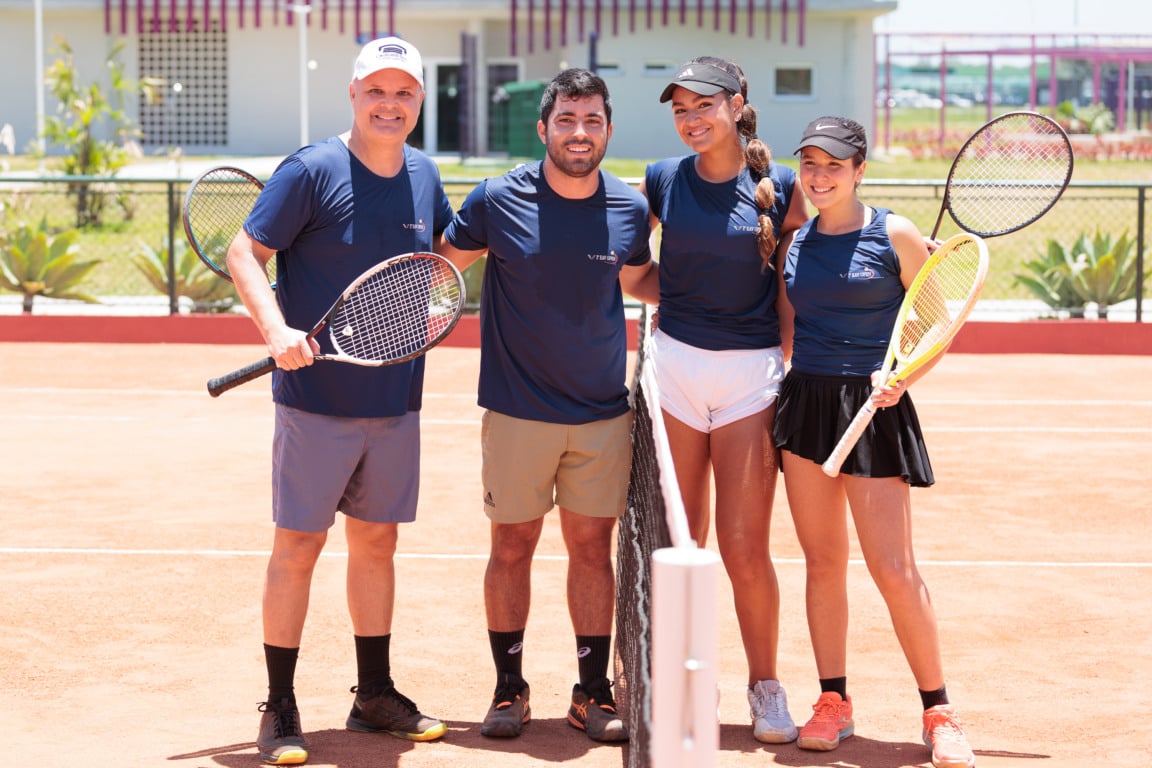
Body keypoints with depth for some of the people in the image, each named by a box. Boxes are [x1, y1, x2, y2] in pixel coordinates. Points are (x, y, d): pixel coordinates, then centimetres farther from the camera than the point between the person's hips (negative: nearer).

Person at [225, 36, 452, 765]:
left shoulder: (424, 176, 6)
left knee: (377, 542, 14)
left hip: (396, 404, 6)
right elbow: (245, 252, -12)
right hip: (318, 400, -5)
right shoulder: (312, 170, -11)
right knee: (298, 547, 0)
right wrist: (277, 330, -26)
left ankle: (375, 694, 26)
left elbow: (452, 250, 25)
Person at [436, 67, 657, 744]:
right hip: (517, 410, -1)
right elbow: (440, 263, 6)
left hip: (604, 413, 2)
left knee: (593, 546, 6)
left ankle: (594, 692, 17)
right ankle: (509, 689, 19)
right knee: (512, 546, 5)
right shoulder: (499, 199, -7)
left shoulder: (631, 209, 0)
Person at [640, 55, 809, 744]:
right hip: (674, 365, 2)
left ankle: (766, 685, 14)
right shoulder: (663, 180, 3)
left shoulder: (783, 186, -1)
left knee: (745, 545, -3)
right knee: (679, 542, 6)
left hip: (753, 373, -2)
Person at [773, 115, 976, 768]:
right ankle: (834, 702, 17)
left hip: (873, 408, -5)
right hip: (805, 401, 5)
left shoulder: (895, 236, -4)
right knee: (822, 560, 7)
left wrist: (901, 378, -17)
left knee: (894, 568, -7)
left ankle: (939, 712, 4)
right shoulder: (793, 241, 9)